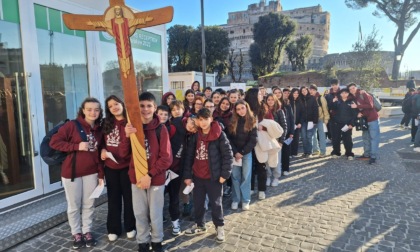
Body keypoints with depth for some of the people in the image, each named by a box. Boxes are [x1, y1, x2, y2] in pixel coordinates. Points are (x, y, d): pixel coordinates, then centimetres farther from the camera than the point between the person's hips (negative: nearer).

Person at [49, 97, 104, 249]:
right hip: (71, 172, -4)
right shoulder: (72, 125, -10)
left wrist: (101, 174, 5)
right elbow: (54, 142, -13)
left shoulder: (99, 130, 4)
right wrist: (76, 146, -21)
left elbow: (99, 154, 8)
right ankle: (76, 233, 29)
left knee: (89, 204, 12)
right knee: (74, 206, 10)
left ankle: (87, 231, 30)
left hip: (91, 173, 4)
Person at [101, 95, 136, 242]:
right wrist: (102, 150, -1)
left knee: (128, 197, 10)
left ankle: (130, 227, 27)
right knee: (113, 198, 14)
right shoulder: (106, 123, 6)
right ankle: (113, 229, 29)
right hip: (110, 166, 4)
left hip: (127, 166, -4)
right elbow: (103, 141, 18)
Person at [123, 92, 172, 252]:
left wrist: (150, 175, -16)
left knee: (155, 213, 10)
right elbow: (123, 153, -3)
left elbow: (166, 158, -11)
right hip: (136, 178, 3)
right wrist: (127, 136, -21)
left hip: (156, 179, -2)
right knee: (140, 213, 13)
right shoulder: (132, 127, 1)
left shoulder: (161, 129, -10)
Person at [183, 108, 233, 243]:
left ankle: (219, 227, 30)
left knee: (215, 203, 10)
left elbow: (228, 155, -10)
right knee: (198, 202, 16)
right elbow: (189, 155, 6)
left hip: (213, 177, -4)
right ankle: (200, 225, 36)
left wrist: (224, 174, -12)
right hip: (197, 176, 5)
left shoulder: (219, 135, -12)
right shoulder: (195, 136, 3)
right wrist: (187, 175, 2)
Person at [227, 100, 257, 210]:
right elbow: (229, 138, -1)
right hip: (234, 153, 1)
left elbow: (253, 140, -6)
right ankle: (235, 199, 14)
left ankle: (246, 200, 12)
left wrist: (242, 152, -11)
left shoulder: (252, 122, -2)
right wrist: (235, 152, -11)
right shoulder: (232, 122, 1)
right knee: (235, 177, 4)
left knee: (246, 177, 2)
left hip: (247, 153, -1)